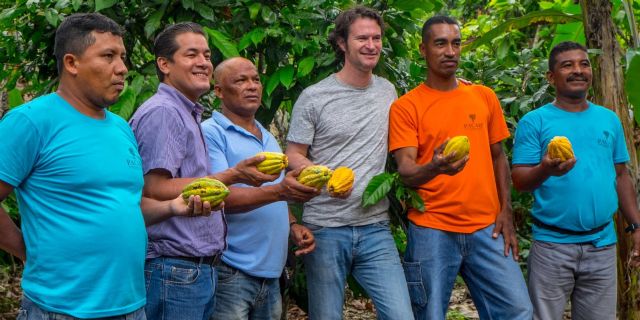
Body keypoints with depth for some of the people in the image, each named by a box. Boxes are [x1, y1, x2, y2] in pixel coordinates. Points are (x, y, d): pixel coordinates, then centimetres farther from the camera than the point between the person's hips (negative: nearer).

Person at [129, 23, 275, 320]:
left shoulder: (187, 114, 18)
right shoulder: (162, 112, -13)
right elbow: (154, 190, -21)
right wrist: (232, 175, -19)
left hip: (201, 269, 10)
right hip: (175, 270, -10)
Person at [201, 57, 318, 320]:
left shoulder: (268, 138, 17)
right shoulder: (211, 133, -8)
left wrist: (292, 225, 5)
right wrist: (280, 191, -31)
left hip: (271, 272, 8)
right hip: (231, 274, -7)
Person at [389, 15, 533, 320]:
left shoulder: (484, 96, 9)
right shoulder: (405, 107, -3)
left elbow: (498, 156, 16)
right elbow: (405, 171, -12)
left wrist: (506, 211, 6)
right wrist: (434, 167, -33)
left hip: (487, 228, 3)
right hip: (431, 232, -3)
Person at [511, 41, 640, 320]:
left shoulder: (609, 119, 10)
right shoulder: (534, 121, -3)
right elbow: (519, 182, -8)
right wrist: (546, 169, -29)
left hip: (602, 244, 4)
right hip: (552, 244, -4)